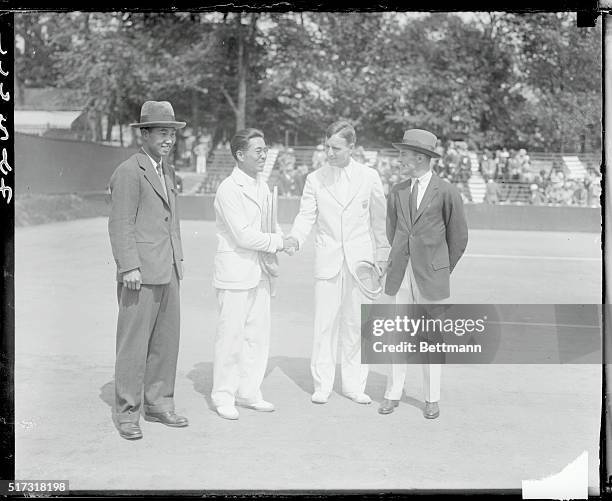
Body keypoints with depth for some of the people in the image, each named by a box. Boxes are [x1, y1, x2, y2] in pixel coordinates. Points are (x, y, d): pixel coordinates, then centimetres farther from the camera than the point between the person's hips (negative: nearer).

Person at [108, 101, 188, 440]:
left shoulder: (167, 170, 16)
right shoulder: (128, 173, -10)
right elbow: (120, 224, -14)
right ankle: (127, 412, 6)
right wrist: (129, 267, -20)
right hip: (140, 273, -8)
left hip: (168, 271, 8)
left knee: (166, 339, 12)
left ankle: (159, 404, 22)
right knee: (134, 342, -3)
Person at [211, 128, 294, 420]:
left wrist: (279, 238, -2)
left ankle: (248, 392, 22)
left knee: (258, 335, 11)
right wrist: (276, 242, -11)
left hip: (260, 272, 8)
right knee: (230, 336, 0)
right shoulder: (229, 190, -14)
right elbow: (243, 235, -19)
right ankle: (223, 396, 12)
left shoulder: (262, 187, 13)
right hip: (235, 273, -8)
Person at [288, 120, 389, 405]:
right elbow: (306, 216, 0)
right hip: (327, 261, 0)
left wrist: (382, 256, 8)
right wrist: (295, 240, -19)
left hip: (360, 261, 0)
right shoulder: (314, 179, 3)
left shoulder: (369, 177, 3)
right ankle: (322, 385, 10)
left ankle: (354, 384, 16)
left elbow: (379, 220, 8)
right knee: (325, 323, 0)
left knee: (356, 324, 5)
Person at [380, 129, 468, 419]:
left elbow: (458, 238, 3)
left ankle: (432, 399, 14)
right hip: (400, 274, 3)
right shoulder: (398, 192, 7)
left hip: (430, 275, -3)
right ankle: (393, 394, 14)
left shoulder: (446, 192, -5)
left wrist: (442, 271, 10)